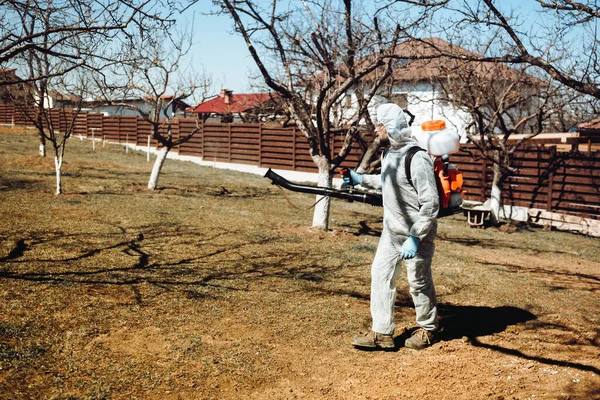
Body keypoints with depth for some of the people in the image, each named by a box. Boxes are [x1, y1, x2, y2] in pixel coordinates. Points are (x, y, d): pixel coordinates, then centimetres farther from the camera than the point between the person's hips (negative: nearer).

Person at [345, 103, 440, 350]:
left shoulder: (417, 159, -24)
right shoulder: (389, 153, 4)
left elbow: (431, 203, -24)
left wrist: (414, 238, -25)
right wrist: (361, 180, 18)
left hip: (417, 233, -8)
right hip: (391, 231, 8)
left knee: (419, 282, 7)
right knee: (380, 274, 6)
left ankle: (428, 329, 29)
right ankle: (382, 333, 14)